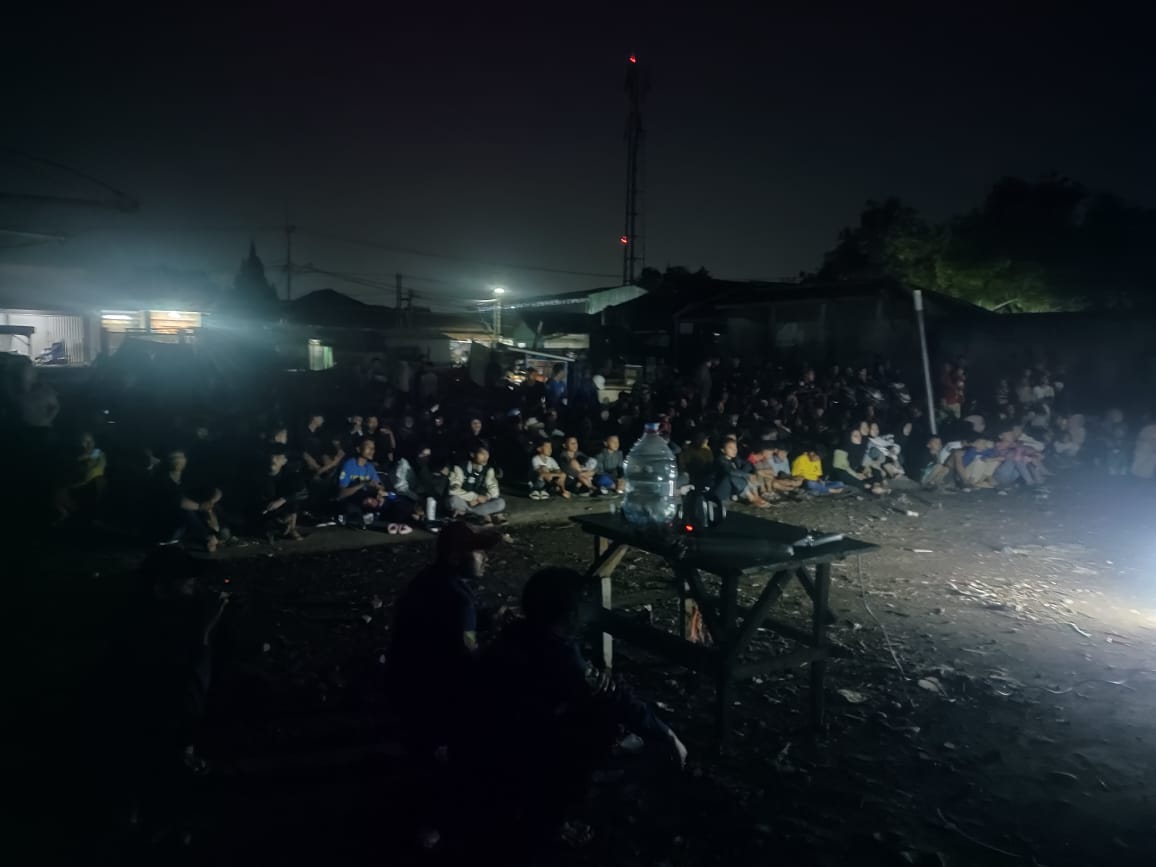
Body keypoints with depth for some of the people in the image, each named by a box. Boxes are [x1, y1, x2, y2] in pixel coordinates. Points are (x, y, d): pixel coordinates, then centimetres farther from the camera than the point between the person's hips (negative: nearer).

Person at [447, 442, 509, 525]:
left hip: (478, 503, 4)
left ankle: (464, 513, -21)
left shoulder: (488, 470, 1)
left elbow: (494, 490, -3)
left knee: (500, 503, -21)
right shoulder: (460, 468, -14)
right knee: (455, 500, -38)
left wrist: (485, 498, -24)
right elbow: (453, 490, -24)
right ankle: (484, 516, -24)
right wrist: (475, 497, -29)